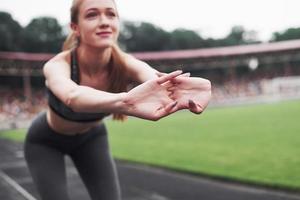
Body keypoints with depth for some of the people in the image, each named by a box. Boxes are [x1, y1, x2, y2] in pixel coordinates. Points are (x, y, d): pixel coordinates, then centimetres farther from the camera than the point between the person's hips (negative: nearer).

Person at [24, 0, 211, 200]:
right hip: (46, 141, -2)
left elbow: (158, 80, -52)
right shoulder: (57, 65, -35)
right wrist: (124, 100, -82)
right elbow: (72, 96, -61)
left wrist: (178, 85, -77)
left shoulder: (124, 63, -28)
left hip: (90, 137, 3)